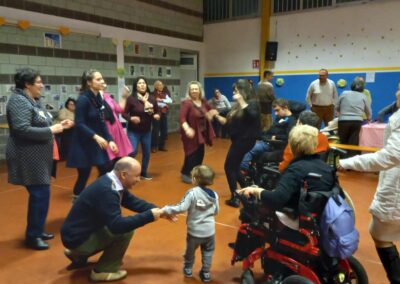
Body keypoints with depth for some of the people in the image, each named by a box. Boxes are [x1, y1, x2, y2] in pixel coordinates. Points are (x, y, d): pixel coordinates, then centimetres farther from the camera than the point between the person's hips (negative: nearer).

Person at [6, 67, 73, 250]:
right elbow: (22, 130, -26)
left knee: (40, 194, 14)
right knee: (40, 195, -7)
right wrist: (51, 130, -21)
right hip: (28, 158, -10)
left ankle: (37, 230, 27)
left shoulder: (33, 101, 14)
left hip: (38, 157, 10)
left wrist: (59, 125, 8)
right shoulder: (19, 101, -16)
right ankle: (32, 236, 7)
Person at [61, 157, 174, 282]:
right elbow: (117, 225, -33)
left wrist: (158, 210, -4)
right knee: (126, 229, -17)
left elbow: (133, 202, 7)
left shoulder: (111, 182, 0)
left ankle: (79, 255, 23)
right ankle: (103, 270, 0)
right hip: (77, 238, -10)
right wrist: (149, 216, -28)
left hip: (82, 232, 10)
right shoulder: (106, 190, -29)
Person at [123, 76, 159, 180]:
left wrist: (156, 115, -12)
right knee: (133, 152, -12)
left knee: (146, 153, 11)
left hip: (147, 131, 4)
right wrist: (131, 118, -28)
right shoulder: (131, 99, -13)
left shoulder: (152, 99, -2)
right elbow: (124, 113, -10)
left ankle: (144, 172, 31)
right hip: (133, 131, -4)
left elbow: (156, 112, 10)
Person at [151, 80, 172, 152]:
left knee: (164, 130, 8)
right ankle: (154, 146, 4)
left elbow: (170, 101, -3)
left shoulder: (165, 94, 13)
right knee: (155, 130, -5)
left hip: (164, 114, 6)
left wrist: (161, 100, -14)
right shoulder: (153, 94, -5)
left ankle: (161, 145, 20)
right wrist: (165, 103, -10)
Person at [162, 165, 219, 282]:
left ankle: (188, 269, 42)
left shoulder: (192, 193, -20)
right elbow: (216, 212, 6)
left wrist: (166, 209, -15)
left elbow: (181, 208, -24)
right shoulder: (214, 194, -5)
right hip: (209, 231, 2)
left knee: (190, 250, 22)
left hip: (194, 231, -2)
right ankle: (206, 273, 28)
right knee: (208, 252, 21)